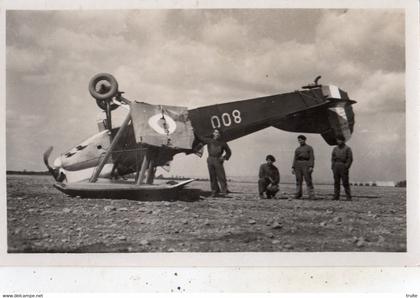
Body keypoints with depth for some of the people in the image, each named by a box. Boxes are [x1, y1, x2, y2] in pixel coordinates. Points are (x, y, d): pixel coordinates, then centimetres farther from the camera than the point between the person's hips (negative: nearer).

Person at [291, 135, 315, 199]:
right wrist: (293, 168, 5)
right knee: (298, 180, 0)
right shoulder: (297, 149, 17)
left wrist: (311, 167, -15)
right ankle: (298, 195, 3)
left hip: (306, 165, -4)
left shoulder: (309, 148, 5)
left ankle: (311, 195, -12)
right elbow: (295, 159, 15)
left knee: (308, 180, -10)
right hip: (298, 165, 4)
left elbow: (312, 158, -3)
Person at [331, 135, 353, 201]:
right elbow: (332, 158, 16)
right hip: (336, 166, 5)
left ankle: (348, 197, -3)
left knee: (345, 182, -6)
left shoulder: (347, 149, 1)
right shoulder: (335, 148, 15)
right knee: (336, 182, 3)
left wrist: (346, 167, -12)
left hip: (343, 166, -5)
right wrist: (332, 167, 5)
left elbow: (350, 159, -3)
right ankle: (336, 196, 4)